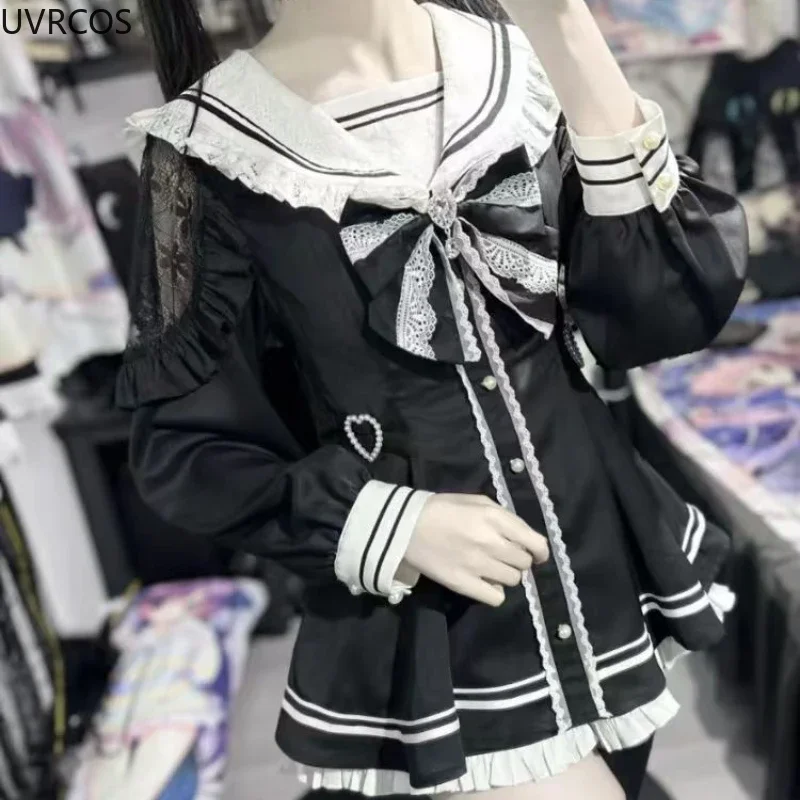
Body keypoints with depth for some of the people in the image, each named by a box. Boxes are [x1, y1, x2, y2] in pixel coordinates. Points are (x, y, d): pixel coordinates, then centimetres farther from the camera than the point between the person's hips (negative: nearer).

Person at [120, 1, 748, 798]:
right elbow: (182, 443, -8)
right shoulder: (216, 143, -14)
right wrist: (388, 524, -20)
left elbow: (682, 302, -13)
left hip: (595, 551, 5)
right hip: (419, 618, -4)